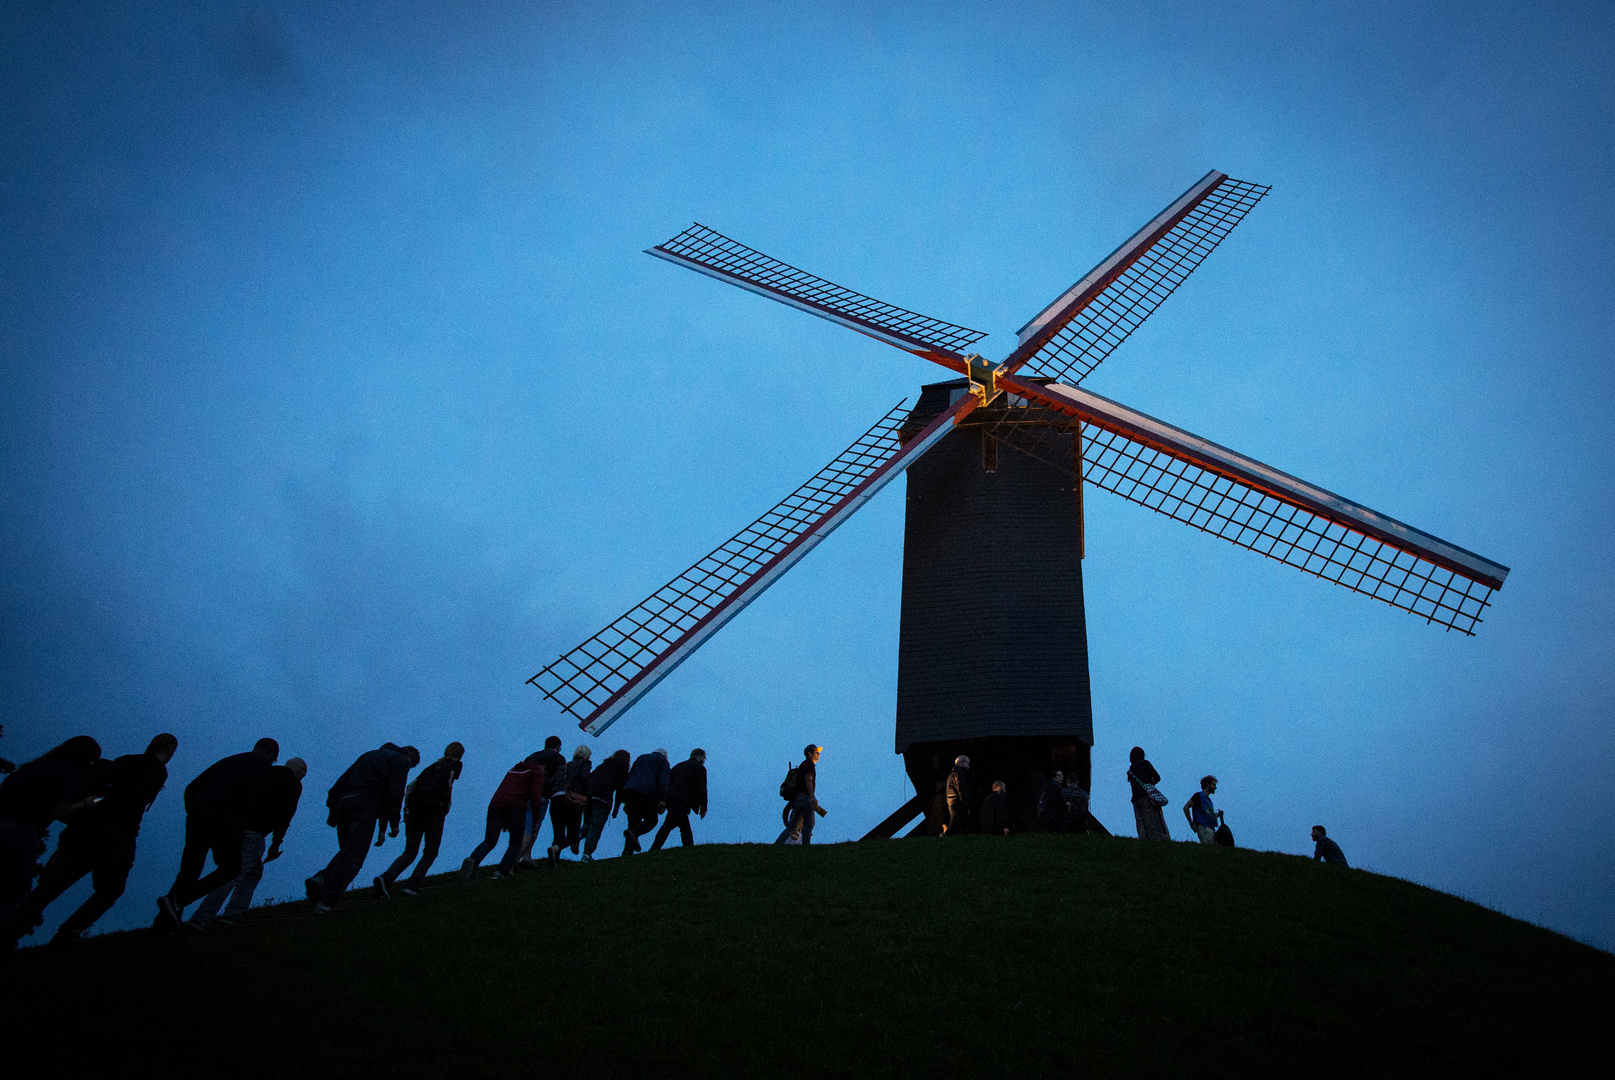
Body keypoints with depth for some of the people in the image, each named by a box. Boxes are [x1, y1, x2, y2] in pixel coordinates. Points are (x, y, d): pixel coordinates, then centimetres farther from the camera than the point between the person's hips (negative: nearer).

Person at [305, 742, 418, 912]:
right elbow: (395, 792, -5)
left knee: (347, 852, 18)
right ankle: (326, 900, -13)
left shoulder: (369, 755, 30)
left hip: (344, 801, 7)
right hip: (366, 806, -7)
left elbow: (341, 781, 24)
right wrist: (394, 823, -2)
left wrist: (332, 812, 22)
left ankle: (321, 880, -6)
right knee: (353, 855, -5)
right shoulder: (400, 761, 9)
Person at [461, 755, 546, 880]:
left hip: (495, 803, 5)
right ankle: (501, 872, -5)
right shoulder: (538, 773, 14)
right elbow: (535, 795, -2)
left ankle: (472, 861, -22)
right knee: (515, 844, 12)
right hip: (515, 807, -5)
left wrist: (504, 821, 37)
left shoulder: (514, 769, 35)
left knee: (489, 842, 7)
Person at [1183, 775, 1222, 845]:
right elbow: (1185, 808, -10)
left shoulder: (1208, 799, 25)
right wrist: (1191, 824, -12)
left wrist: (1217, 815, 9)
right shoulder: (1199, 795, 0)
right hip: (1203, 828, -9)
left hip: (1211, 829, 9)